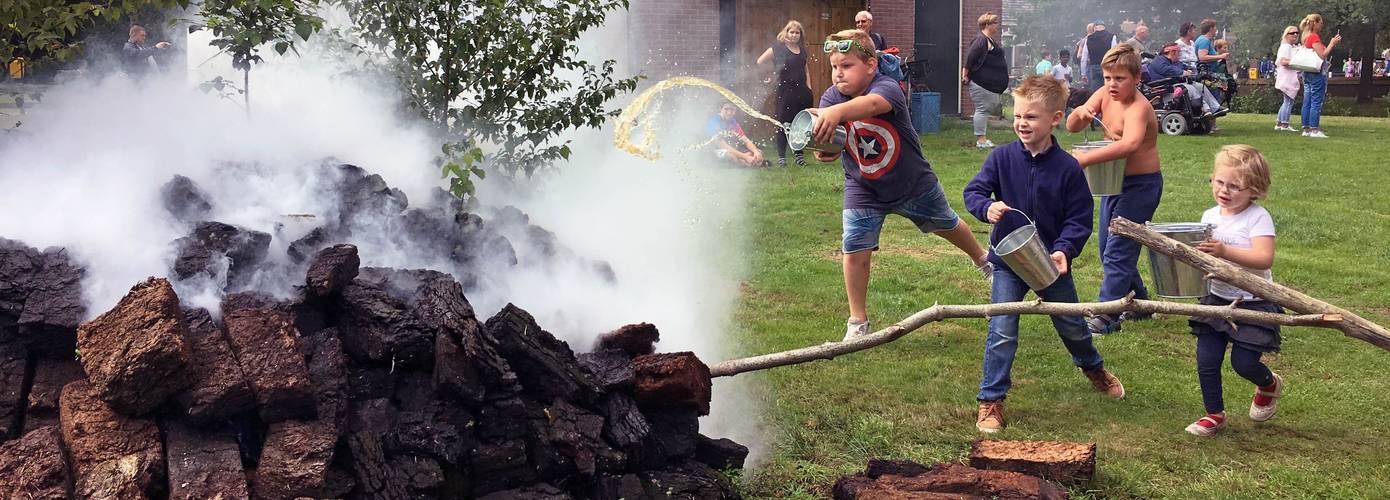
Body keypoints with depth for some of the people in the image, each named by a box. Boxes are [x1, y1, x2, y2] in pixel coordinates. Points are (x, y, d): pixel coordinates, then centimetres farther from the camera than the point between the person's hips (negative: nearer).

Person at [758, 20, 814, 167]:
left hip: (802, 91, 5)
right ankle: (781, 156, 3)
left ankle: (799, 155, 17)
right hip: (785, 91, -5)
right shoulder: (778, 48, -4)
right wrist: (774, 74, -4)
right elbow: (760, 62, -5)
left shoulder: (802, 50, 13)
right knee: (783, 123, -3)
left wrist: (808, 87, 11)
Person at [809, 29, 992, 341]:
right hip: (862, 189, 2)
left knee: (946, 225, 22)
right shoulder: (831, 97, -16)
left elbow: (872, 104, -54)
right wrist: (824, 148, -57)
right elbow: (826, 134, -31)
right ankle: (857, 321, 9)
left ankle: (982, 260, 53)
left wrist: (837, 112, -74)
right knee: (855, 250, -9)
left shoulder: (887, 87, -29)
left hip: (912, 182, -2)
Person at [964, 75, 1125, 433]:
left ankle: (1093, 367, 50)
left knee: (1072, 325, 20)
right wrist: (987, 207, -31)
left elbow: (1079, 218, -8)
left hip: (1051, 262, 1)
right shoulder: (1002, 158, -10)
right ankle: (990, 400, 1)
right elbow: (973, 191, -8)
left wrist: (1063, 250, -24)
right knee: (1002, 331, -8)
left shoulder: (1067, 168, -11)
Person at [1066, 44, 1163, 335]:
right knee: (1107, 248, 17)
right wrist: (1080, 114, -24)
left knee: (1117, 251, -10)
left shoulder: (1138, 108, -25)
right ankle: (1139, 303, 31)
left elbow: (1130, 144, -45)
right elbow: (1071, 127, -1)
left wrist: (1086, 158, -48)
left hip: (1141, 184, -9)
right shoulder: (1105, 95, -2)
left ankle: (1107, 317, -6)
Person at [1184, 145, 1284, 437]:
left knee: (1243, 362, -5)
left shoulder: (1258, 218, -14)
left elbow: (1264, 259, -26)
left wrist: (1225, 251, -37)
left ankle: (1269, 384, 30)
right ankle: (1214, 414, 19)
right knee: (1206, 361, 1)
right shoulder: (1209, 216, 4)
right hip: (1217, 299, 5)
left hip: (1252, 302, -5)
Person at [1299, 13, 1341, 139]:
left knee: (1307, 102, 8)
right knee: (1316, 102, -9)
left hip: (1307, 73, 10)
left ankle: (1306, 129, 9)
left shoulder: (1307, 37, 16)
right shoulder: (1315, 37, -13)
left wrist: (1332, 44, 17)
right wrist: (1332, 44, -9)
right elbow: (1322, 55, -17)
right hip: (1316, 73, -10)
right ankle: (1314, 129, -11)